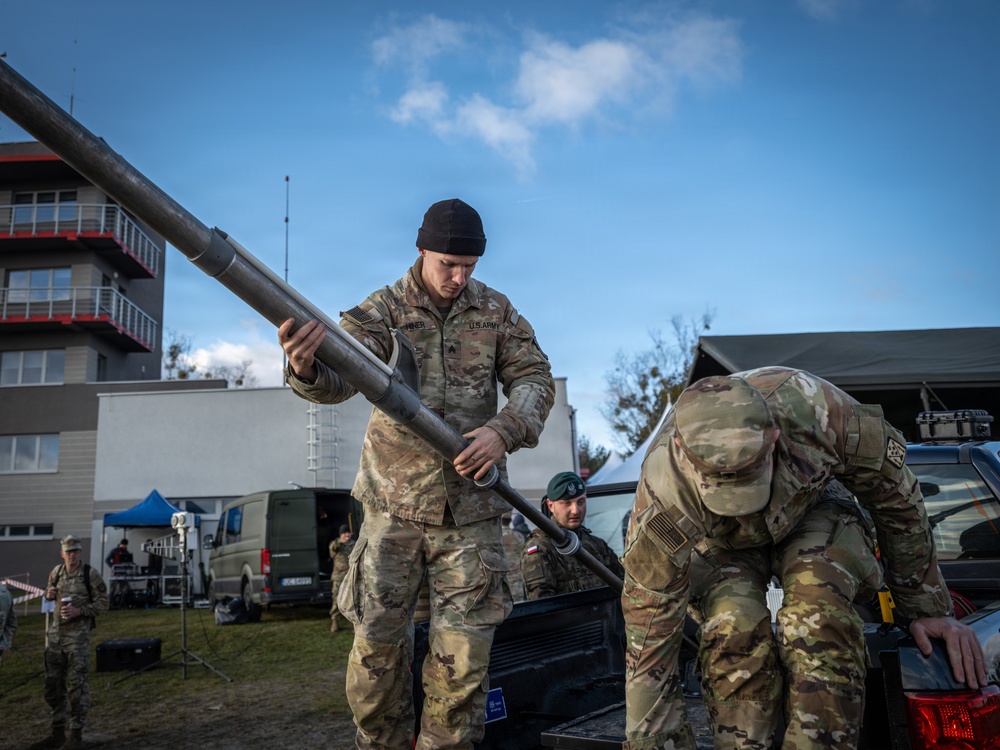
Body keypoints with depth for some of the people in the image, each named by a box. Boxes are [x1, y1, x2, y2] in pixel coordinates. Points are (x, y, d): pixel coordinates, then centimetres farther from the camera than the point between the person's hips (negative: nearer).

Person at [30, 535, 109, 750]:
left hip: (78, 635, -6)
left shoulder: (90, 575, -9)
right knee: (53, 683, 10)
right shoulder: (56, 572, 6)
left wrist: (79, 611, -20)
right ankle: (58, 733, 22)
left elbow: (102, 603, -7)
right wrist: (49, 593, 1)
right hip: (55, 633, 6)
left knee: (76, 684, -3)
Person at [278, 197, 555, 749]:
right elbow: (340, 376, -21)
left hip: (470, 512, 1)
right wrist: (306, 366, -46)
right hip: (394, 506, -1)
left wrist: (502, 430, -21)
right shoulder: (383, 309, -5)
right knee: (376, 645, 4)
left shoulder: (497, 312, 3)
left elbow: (535, 379, 0)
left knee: (465, 653, 3)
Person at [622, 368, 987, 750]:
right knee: (734, 630, -30)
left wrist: (927, 608, -6)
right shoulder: (664, 497, -39)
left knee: (818, 617, -30)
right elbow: (650, 645, -30)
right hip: (717, 539, 0)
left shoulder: (818, 412, -38)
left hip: (812, 504, 1)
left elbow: (896, 497, -15)